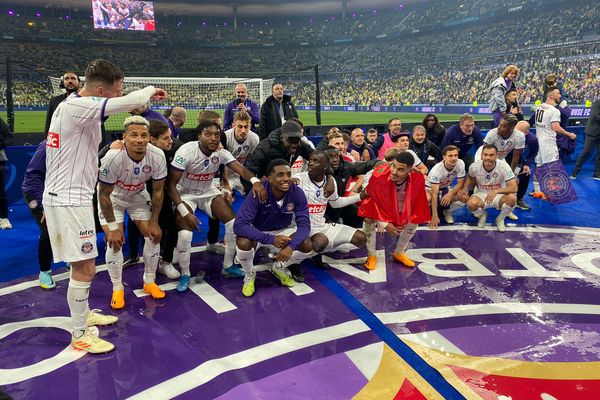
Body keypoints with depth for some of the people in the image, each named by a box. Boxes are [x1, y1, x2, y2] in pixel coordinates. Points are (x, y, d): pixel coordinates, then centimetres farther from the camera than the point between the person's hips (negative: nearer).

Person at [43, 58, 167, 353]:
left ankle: (83, 314, 38)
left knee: (82, 265, 21)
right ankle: (80, 335, 11)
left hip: (67, 196, 10)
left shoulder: (71, 105, 11)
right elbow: (132, 101, -30)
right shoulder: (78, 107, -21)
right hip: (69, 200, -10)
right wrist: (151, 90, -10)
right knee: (84, 269, -3)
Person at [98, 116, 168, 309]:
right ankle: (117, 289, 7)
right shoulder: (113, 157, -37)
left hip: (138, 195, 3)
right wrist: (113, 228, -20)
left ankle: (149, 282, 18)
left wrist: (154, 222, -7)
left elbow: (158, 191, -12)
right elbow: (104, 195, -24)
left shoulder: (157, 156, -27)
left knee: (153, 235, -2)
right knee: (115, 240, -14)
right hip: (112, 196, -3)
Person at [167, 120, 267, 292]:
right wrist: (185, 212, -33)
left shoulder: (221, 152, -15)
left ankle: (228, 266, 14)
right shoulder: (186, 152, -27)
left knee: (234, 224, -8)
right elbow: (171, 184, -25)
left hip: (208, 192, 4)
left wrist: (255, 181, -50)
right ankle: (185, 275, 2)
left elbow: (241, 169, -26)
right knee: (185, 235, -24)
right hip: (185, 194, -4)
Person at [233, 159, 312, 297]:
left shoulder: (297, 193, -22)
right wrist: (271, 239, -46)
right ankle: (249, 274, 0)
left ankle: (279, 268, 11)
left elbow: (304, 224, -23)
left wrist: (291, 246, -43)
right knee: (243, 243, -34)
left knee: (307, 246, -21)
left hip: (283, 231, 3)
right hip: (258, 231, -3)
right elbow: (239, 225, -38)